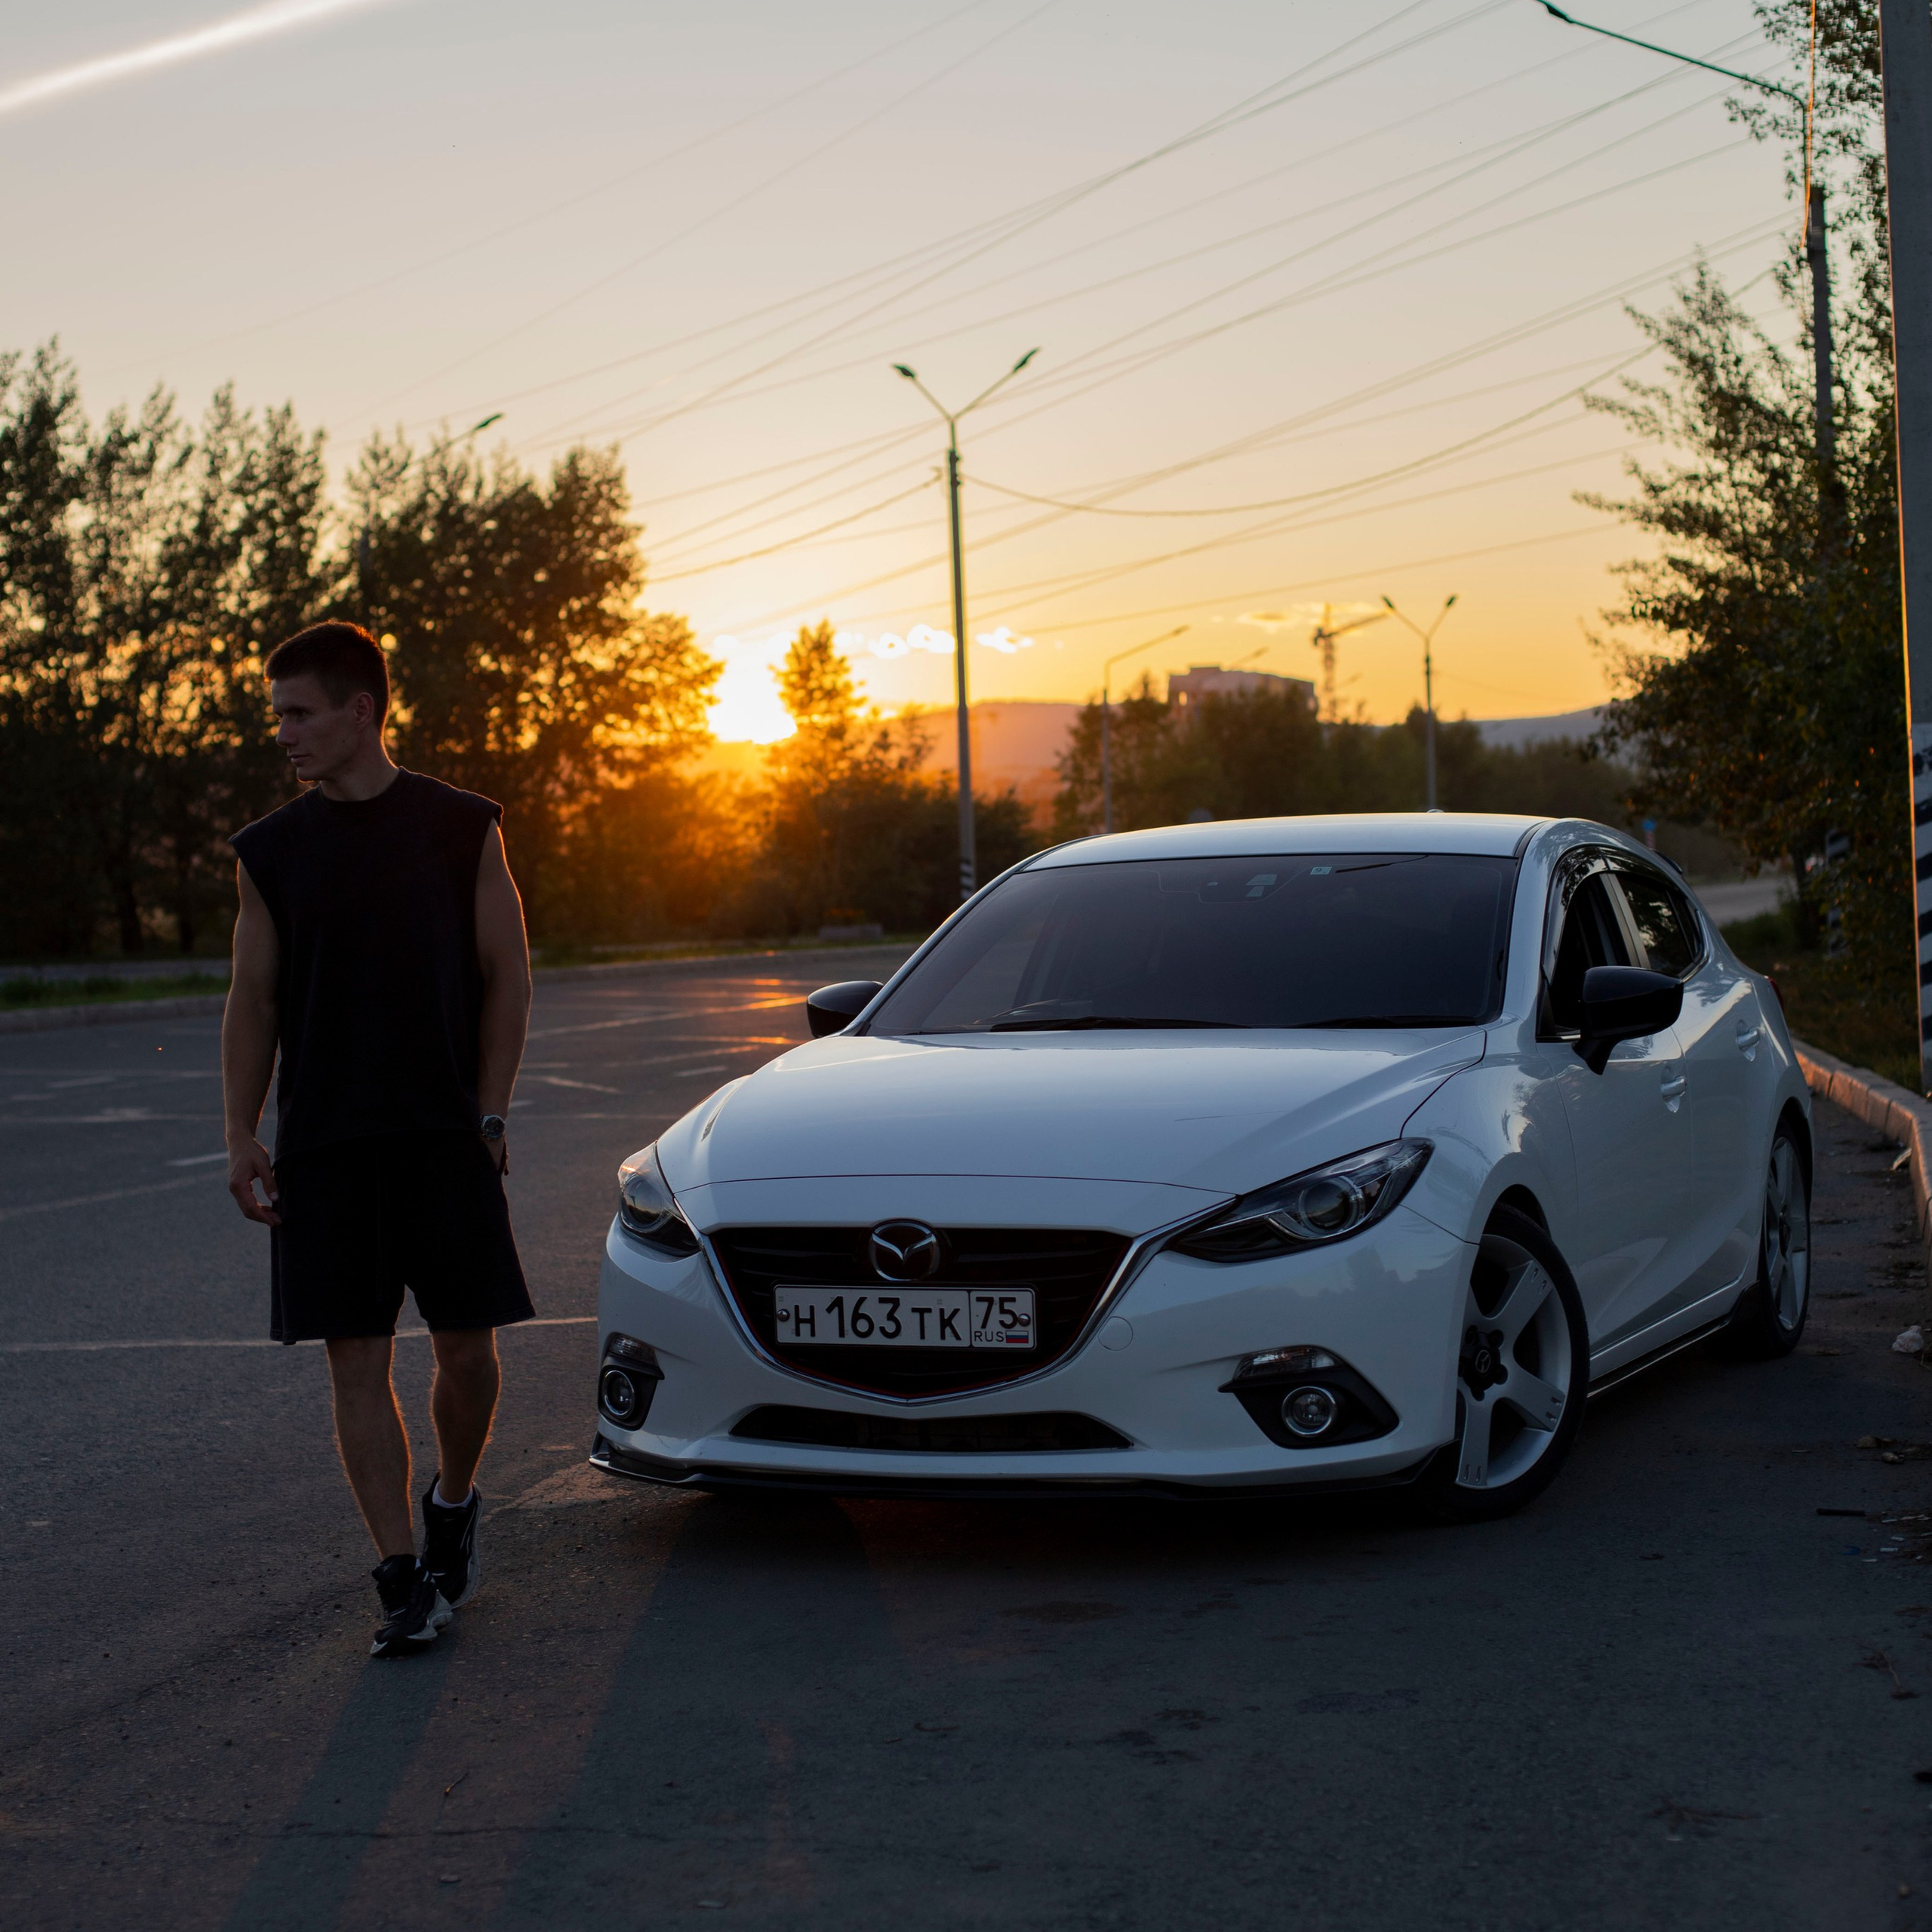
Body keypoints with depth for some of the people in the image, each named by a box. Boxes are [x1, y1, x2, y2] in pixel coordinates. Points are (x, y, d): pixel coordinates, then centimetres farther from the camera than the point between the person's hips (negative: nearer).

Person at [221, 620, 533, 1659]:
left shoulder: (461, 828, 2)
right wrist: (240, 1137, 0)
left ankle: (454, 1504, 30)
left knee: (467, 1348, 2)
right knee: (356, 1363, -2)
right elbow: (252, 1002, 9)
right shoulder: (270, 850, 7)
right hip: (322, 1147, 1)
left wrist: (487, 1115, -3)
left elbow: (506, 978, 4)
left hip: (445, 1138, -1)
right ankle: (404, 1579, 3)